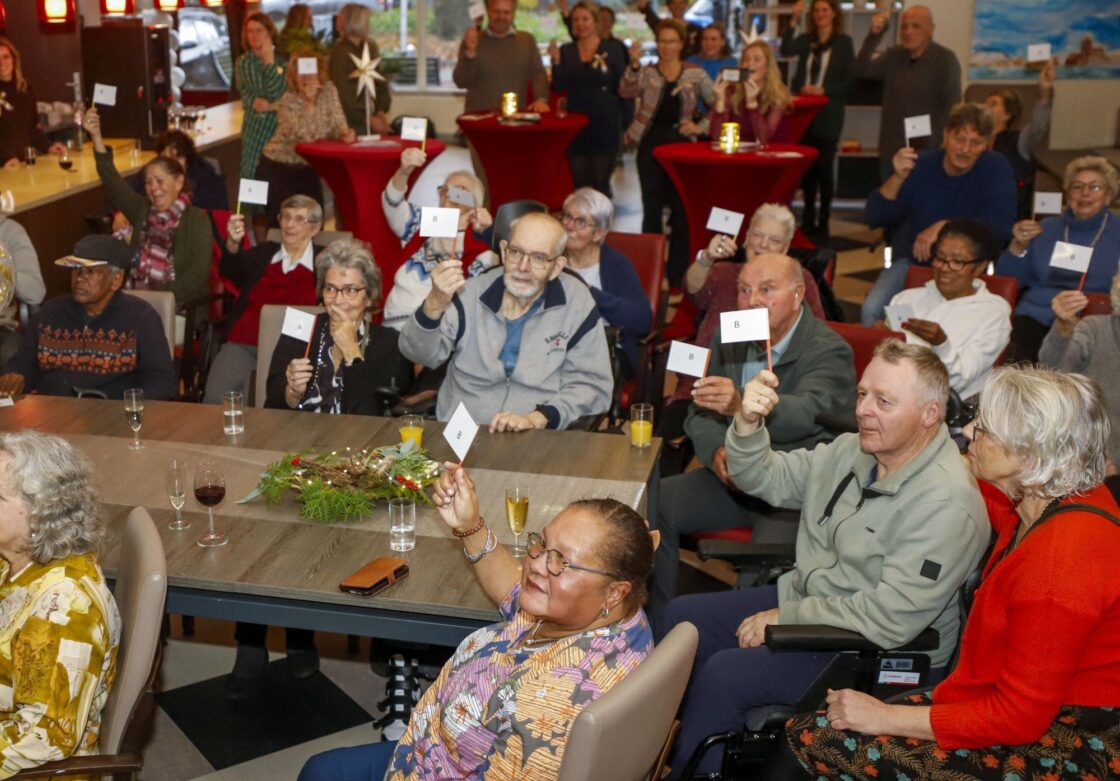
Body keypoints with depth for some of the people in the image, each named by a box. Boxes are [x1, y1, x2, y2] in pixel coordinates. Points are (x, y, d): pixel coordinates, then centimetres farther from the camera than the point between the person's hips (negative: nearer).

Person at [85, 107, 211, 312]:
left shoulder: (197, 220, -2)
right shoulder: (142, 210, 13)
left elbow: (197, 277, -9)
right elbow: (112, 182, 1)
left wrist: (157, 298, -18)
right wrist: (96, 135, -9)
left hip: (177, 306, -5)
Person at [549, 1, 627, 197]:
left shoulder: (613, 49, 1)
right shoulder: (566, 51, 7)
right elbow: (559, 88, 1)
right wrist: (556, 62, -10)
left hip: (604, 124, -3)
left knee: (600, 182, -1)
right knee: (579, 184, 7)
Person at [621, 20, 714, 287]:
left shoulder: (696, 74, 7)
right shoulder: (647, 72, 6)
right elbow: (626, 91, -14)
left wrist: (701, 127, -5)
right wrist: (634, 65, -29)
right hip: (650, 145, 0)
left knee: (680, 209, 4)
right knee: (652, 209, 5)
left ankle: (677, 273, 13)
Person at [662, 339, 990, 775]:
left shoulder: (947, 505, -27)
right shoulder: (852, 452, 0)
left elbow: (890, 620, -29)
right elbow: (763, 479, 8)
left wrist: (786, 618, -19)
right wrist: (748, 424, -14)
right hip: (803, 599, 9)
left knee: (723, 673, -21)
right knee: (682, 617, 5)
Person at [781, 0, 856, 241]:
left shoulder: (843, 43, 2)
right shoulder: (806, 40, 10)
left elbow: (850, 81, -3)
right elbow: (786, 51, -11)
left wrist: (823, 90, -13)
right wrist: (794, 21, -17)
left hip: (828, 115, -3)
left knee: (824, 166, -3)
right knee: (806, 167, 8)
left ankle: (823, 223, 4)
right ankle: (808, 219, 17)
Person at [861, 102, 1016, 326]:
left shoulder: (996, 167, -5)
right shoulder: (921, 164, -2)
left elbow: (1003, 225, -19)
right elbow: (873, 217, -8)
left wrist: (944, 226, -25)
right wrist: (898, 178, -24)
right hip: (912, 262, 1)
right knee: (872, 309, -25)